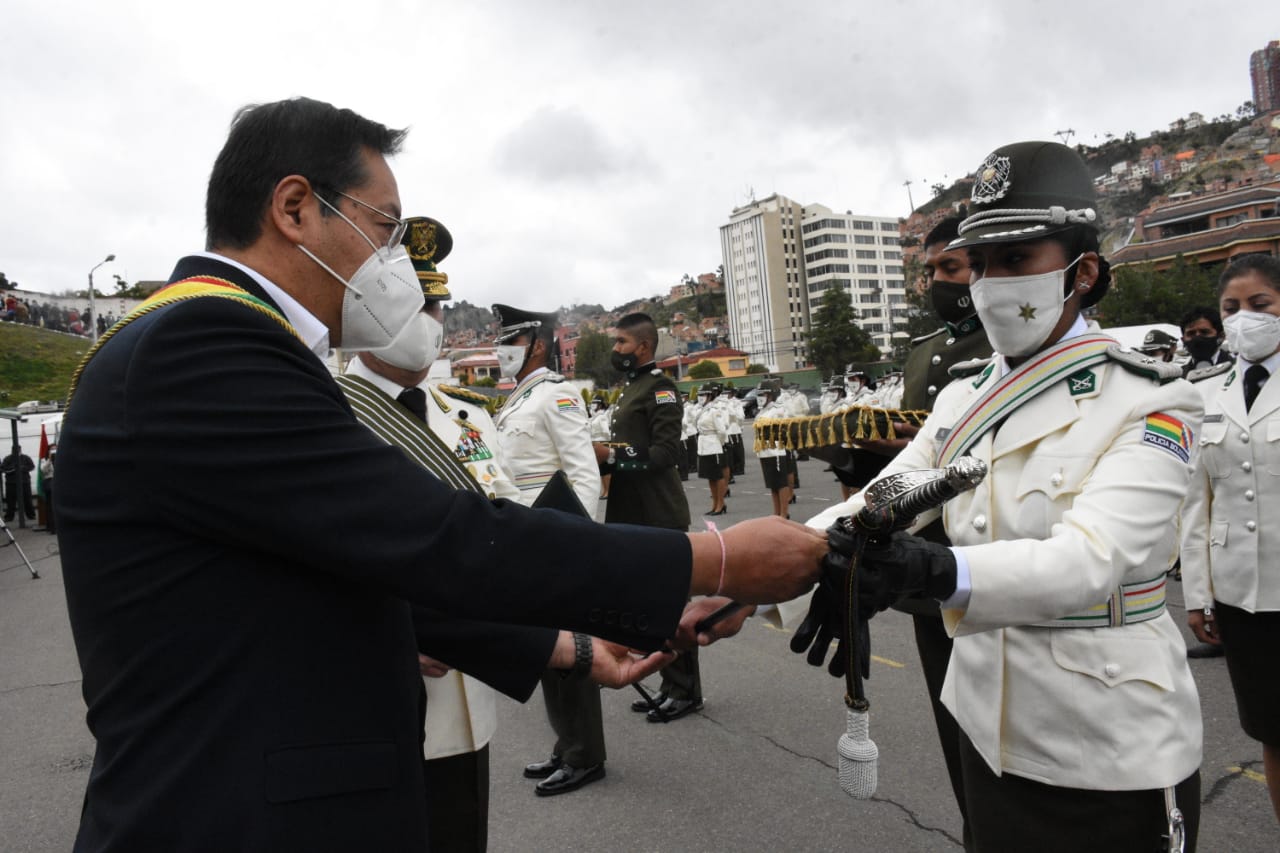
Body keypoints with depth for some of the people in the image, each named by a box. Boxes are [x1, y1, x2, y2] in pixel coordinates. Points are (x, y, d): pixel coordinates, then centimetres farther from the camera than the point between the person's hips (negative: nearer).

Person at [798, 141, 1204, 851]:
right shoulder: (961, 399, 2)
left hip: (1111, 757, -4)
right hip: (989, 734, 5)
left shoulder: (1150, 403, -14)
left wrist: (936, 570, -46)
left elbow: (1091, 558, -30)